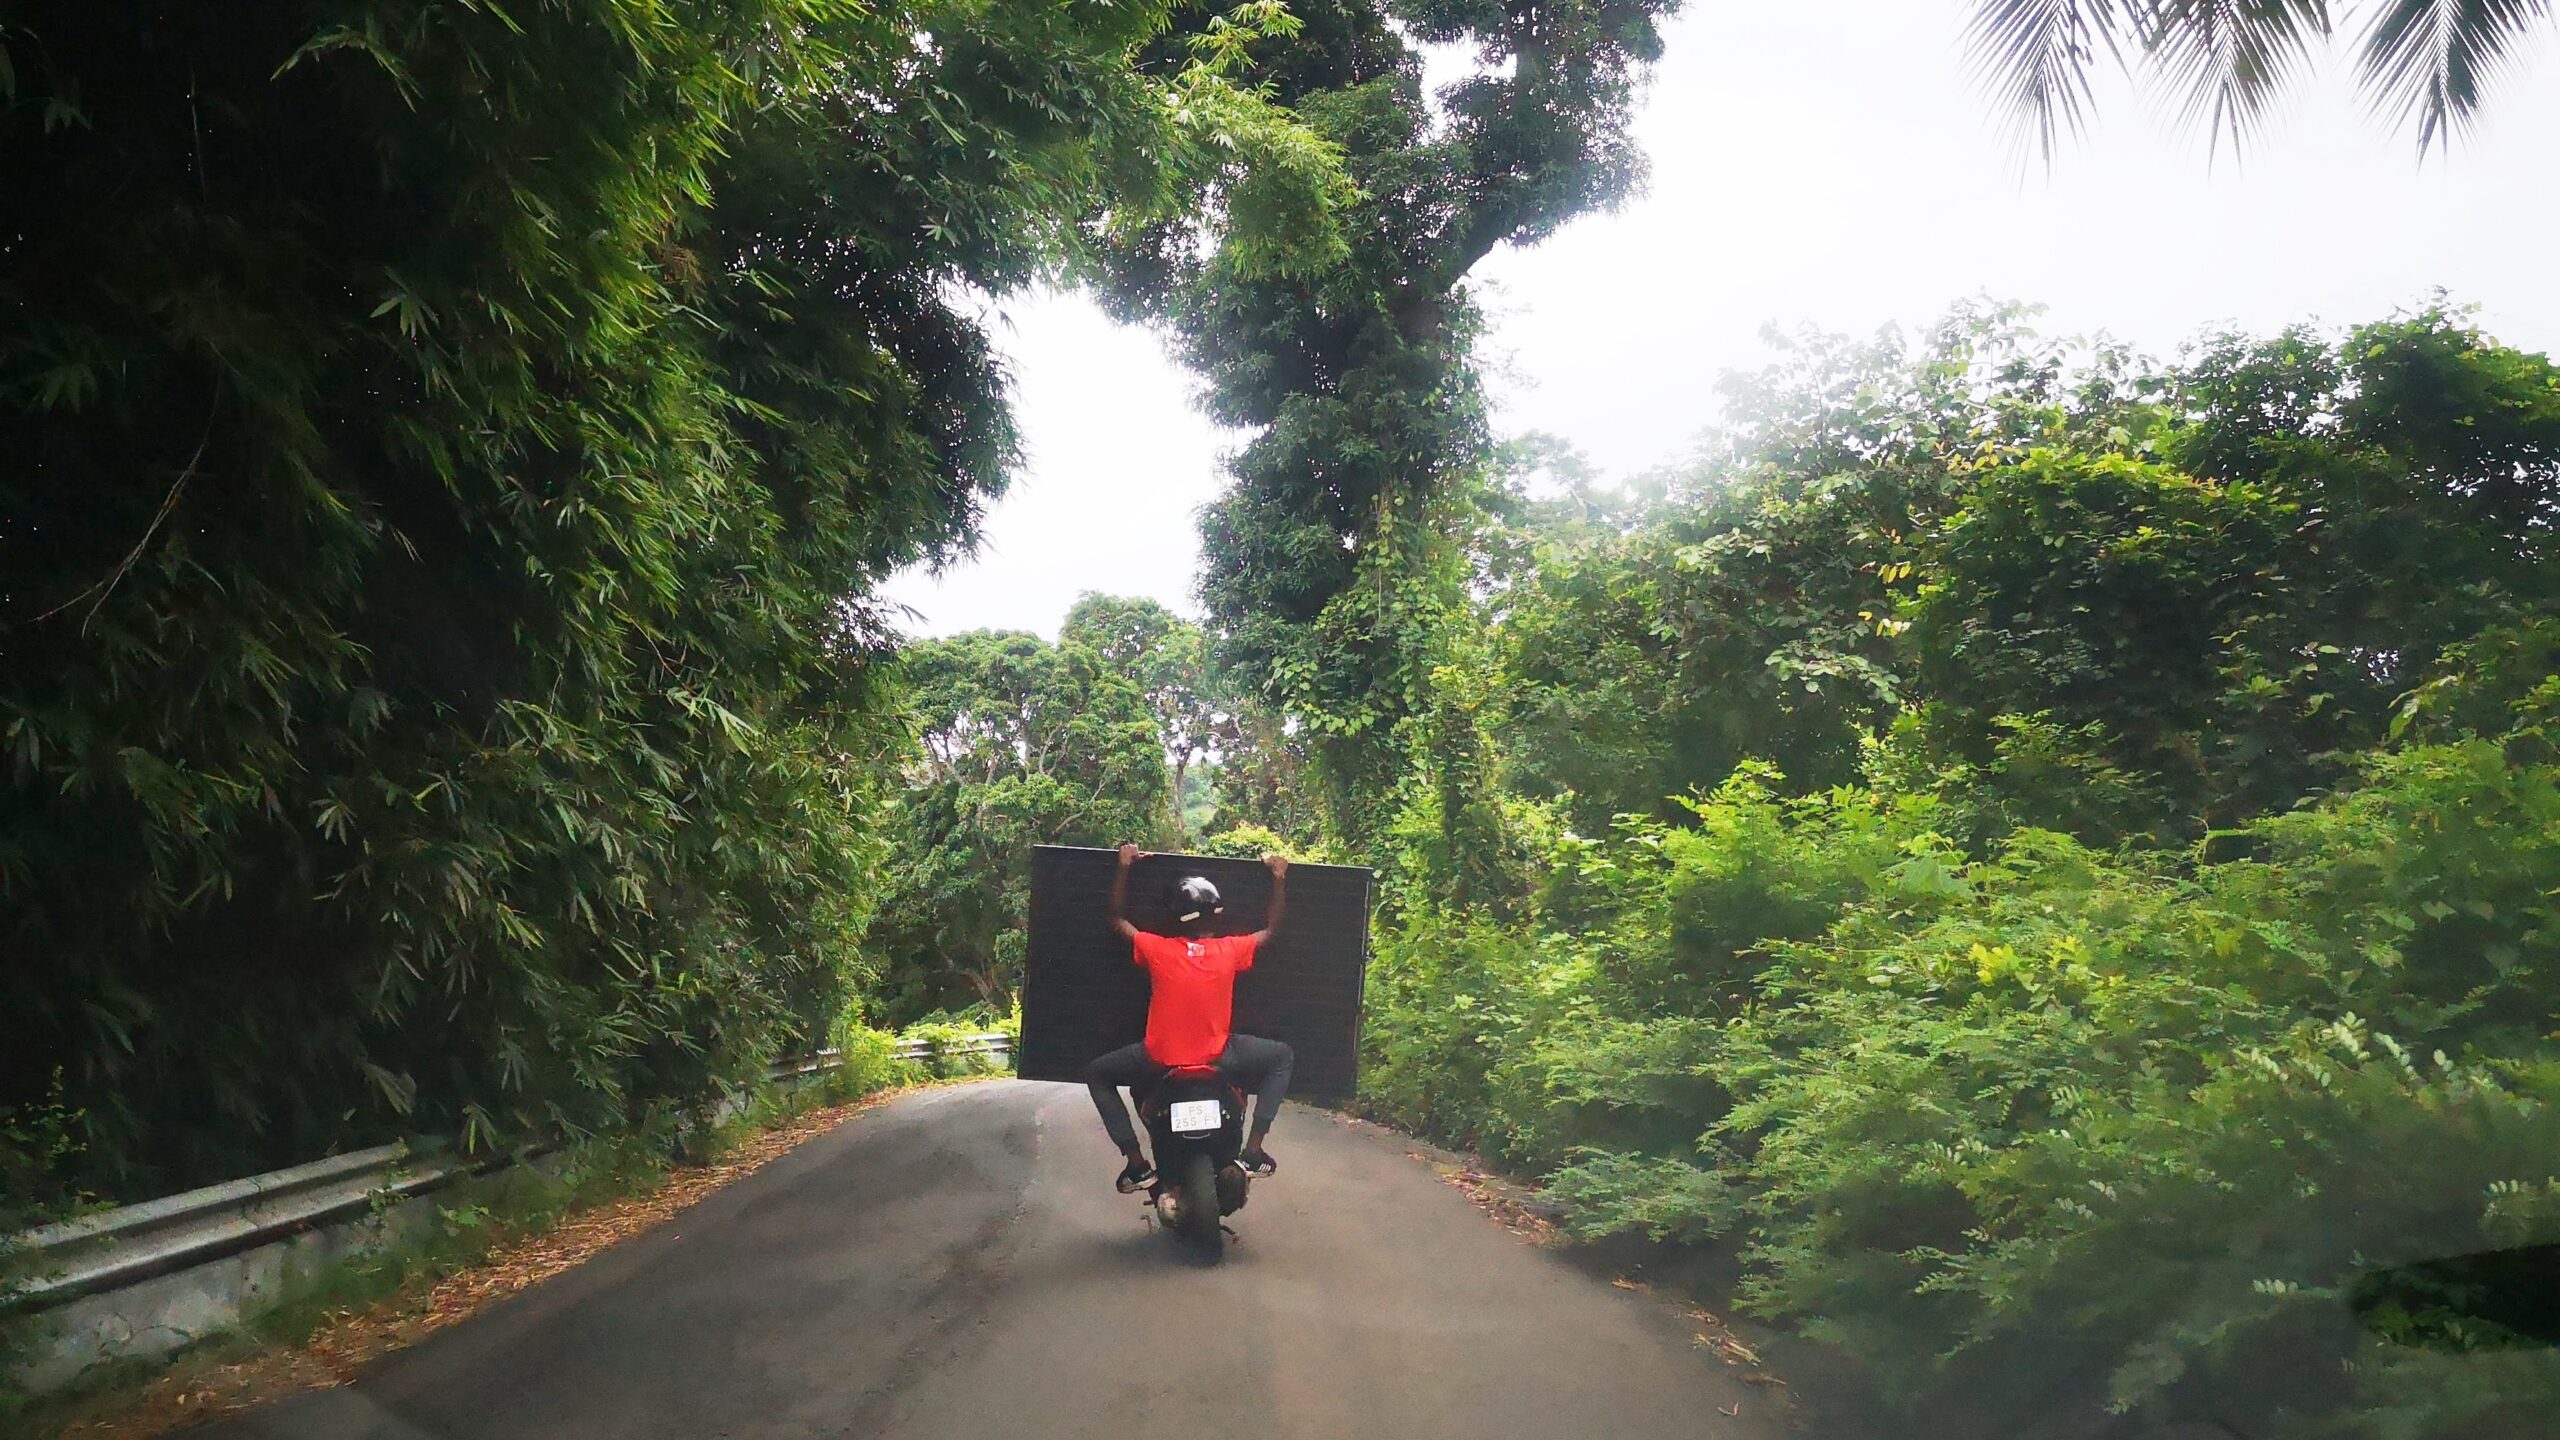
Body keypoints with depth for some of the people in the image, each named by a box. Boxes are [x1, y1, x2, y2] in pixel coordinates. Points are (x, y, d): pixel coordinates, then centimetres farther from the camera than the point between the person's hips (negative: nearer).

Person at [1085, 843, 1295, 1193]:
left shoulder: (1157, 950, -10)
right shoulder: (1231, 950, -9)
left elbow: (1118, 918, 8)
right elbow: (1270, 929, 11)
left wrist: (1124, 867, 11)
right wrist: (1279, 878, 17)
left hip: (1159, 1061, 0)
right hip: (1218, 1060, 1)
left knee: (1096, 1074, 24)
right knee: (1283, 1057, 23)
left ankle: (1136, 1162, 10)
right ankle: (1253, 1150, 10)